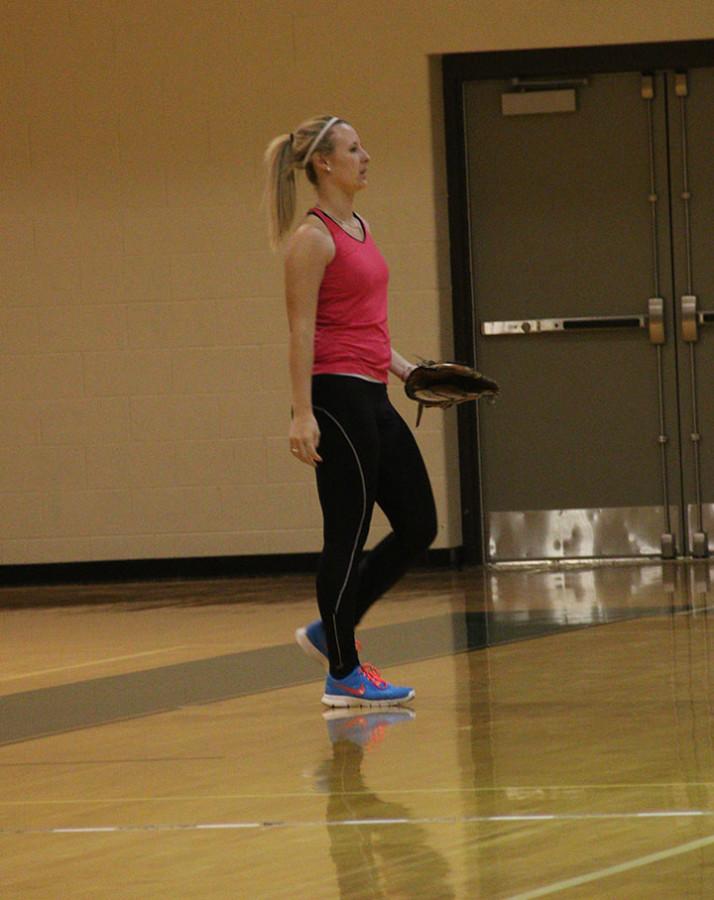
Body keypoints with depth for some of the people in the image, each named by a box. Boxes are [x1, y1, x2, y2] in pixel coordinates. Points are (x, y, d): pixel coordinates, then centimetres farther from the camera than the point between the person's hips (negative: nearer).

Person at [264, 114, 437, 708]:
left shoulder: (358, 229, 16)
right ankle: (343, 675, 4)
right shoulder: (314, 237, -11)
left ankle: (330, 632, 20)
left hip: (371, 397, 9)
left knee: (418, 527, 9)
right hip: (336, 396, -9)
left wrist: (408, 370, 17)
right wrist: (303, 414, -19)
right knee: (349, 533, -4)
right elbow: (302, 331, -15)